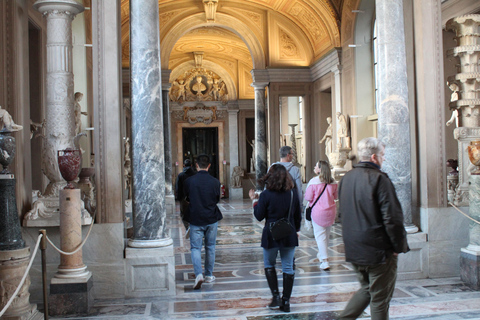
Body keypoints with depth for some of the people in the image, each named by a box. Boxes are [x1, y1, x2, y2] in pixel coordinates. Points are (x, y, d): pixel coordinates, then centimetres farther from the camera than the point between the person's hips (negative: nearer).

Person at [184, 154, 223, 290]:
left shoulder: (189, 181, -10)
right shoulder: (215, 182, -8)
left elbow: (186, 197, 6)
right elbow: (218, 199, 6)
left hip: (195, 219, -1)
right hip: (212, 219, 2)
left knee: (195, 248, 3)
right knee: (210, 247, 15)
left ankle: (198, 274, -15)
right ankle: (209, 275, 23)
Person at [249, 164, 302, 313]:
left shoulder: (266, 195, -12)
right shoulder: (292, 193, 1)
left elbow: (259, 216, -6)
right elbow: (298, 216, 9)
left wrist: (255, 200, 6)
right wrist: (296, 230, 24)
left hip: (271, 236, -3)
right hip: (289, 235, 3)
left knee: (269, 265, 15)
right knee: (288, 267, 8)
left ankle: (276, 296, 7)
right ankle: (286, 301, 11)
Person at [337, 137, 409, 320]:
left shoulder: (346, 178, 9)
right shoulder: (379, 179, -16)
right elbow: (392, 217, -19)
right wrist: (399, 246, -8)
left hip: (353, 249, 7)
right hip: (378, 250, -7)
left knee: (366, 289, 23)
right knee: (380, 298, 5)